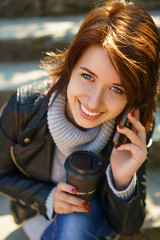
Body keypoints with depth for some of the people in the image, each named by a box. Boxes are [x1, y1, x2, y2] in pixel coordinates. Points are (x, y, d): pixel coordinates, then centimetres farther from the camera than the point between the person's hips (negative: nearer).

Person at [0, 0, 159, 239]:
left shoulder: (135, 133, -27)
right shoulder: (24, 106, -28)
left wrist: (123, 180, -39)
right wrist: (47, 197, -26)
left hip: (95, 213, 0)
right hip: (39, 213, 1)